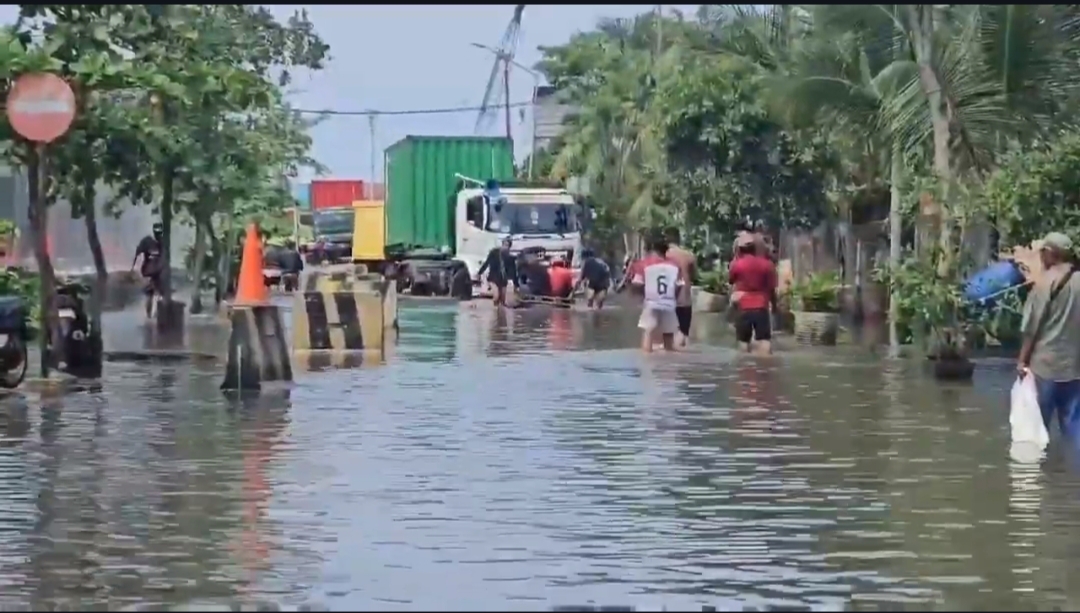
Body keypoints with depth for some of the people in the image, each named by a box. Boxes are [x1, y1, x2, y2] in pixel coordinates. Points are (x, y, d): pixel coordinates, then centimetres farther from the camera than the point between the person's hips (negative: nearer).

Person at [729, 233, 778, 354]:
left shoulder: (737, 264, -3)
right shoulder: (766, 264, 1)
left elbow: (731, 280, 15)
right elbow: (772, 289, 2)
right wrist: (774, 305, 17)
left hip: (744, 308, 0)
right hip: (761, 308, 0)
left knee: (744, 340, 7)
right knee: (764, 339, 0)